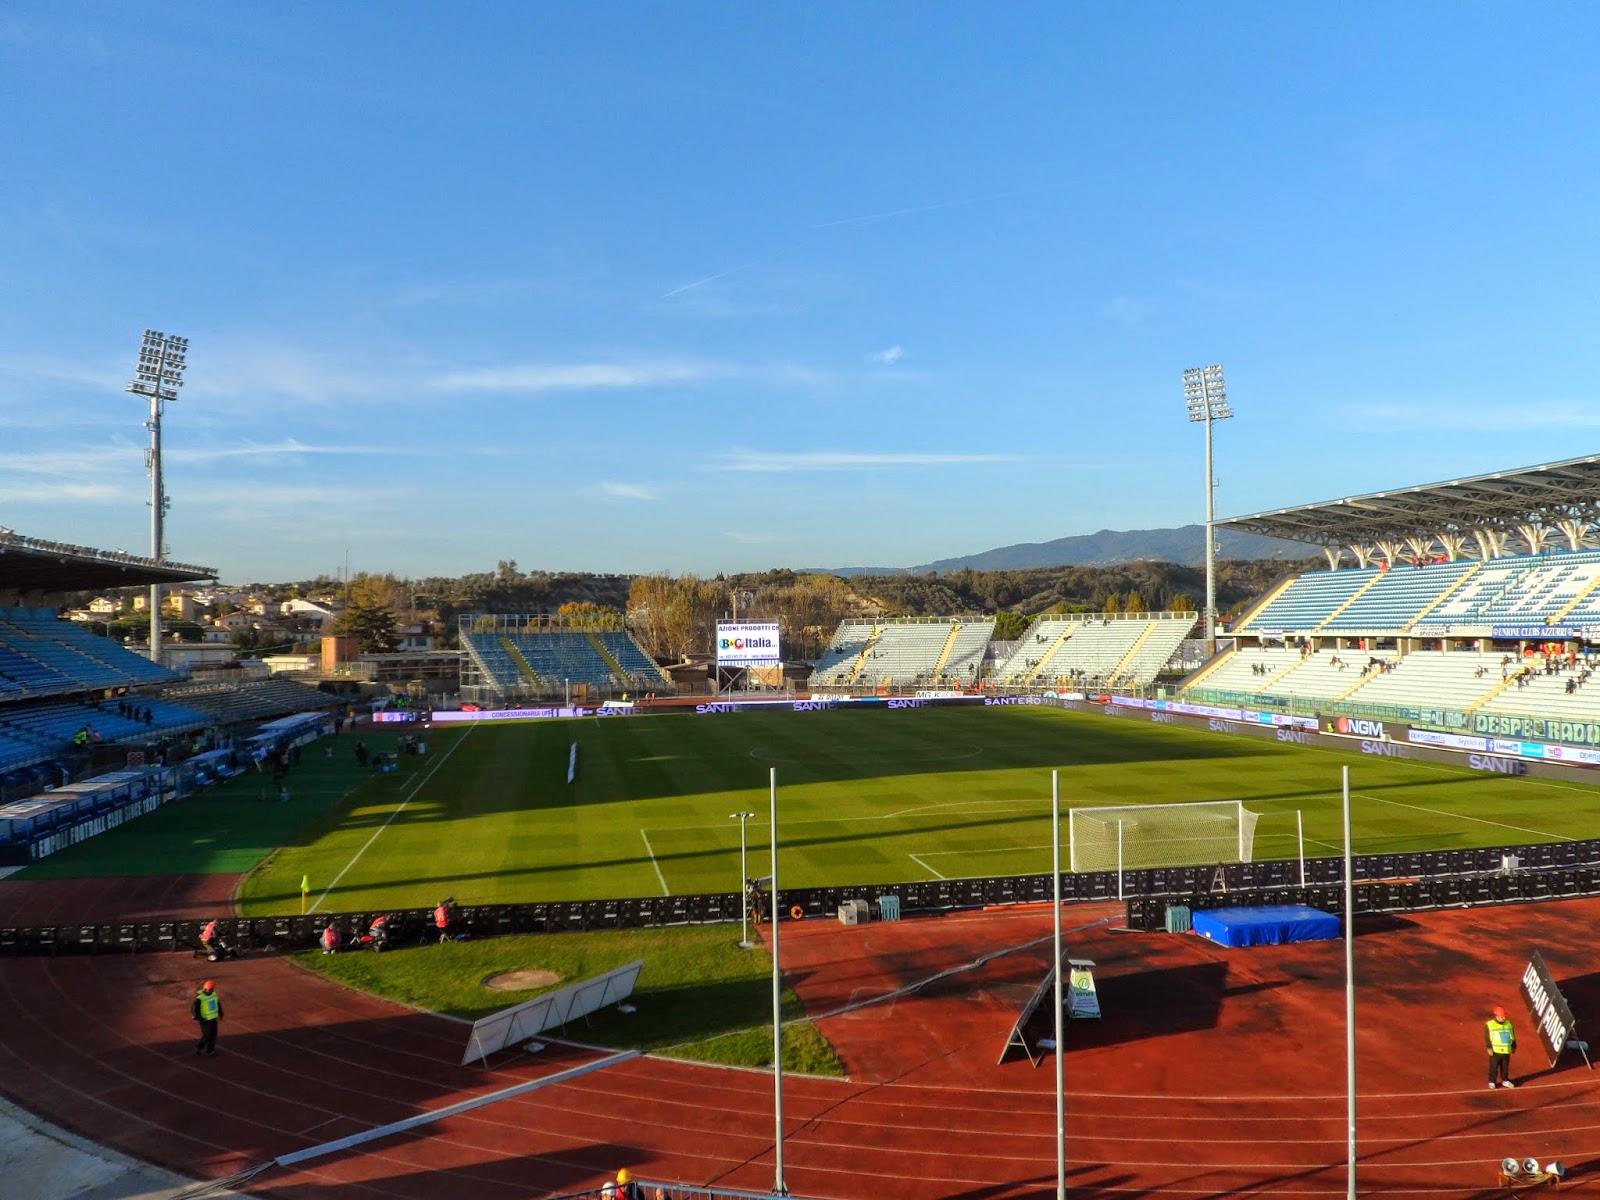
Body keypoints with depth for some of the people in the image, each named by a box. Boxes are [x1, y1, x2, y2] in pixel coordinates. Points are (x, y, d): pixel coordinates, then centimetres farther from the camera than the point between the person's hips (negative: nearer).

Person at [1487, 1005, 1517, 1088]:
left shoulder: (1509, 1024, 6)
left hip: (1506, 1051, 4)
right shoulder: (1489, 1025, -10)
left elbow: (1513, 1036, 17)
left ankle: (1505, 1080, 30)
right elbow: (1487, 1037, -10)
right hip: (1495, 1051, -4)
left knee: (1505, 1067, 15)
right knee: (1494, 1067, 1)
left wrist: (1514, 1046, 18)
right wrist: (1489, 1048, -15)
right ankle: (1492, 1081, 10)